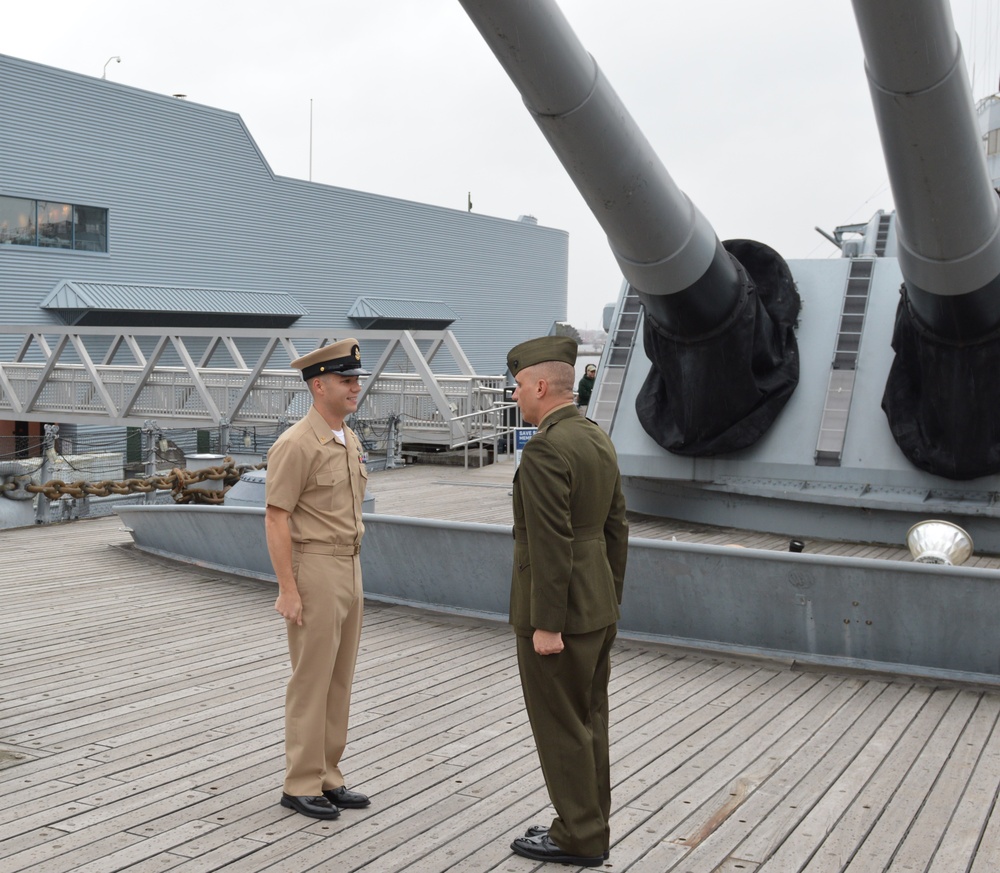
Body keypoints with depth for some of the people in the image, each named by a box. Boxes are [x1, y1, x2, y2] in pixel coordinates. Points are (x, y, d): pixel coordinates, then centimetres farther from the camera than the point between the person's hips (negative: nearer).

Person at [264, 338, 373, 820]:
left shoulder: (350, 440, 12)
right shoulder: (296, 444, -15)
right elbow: (275, 520, -16)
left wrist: (353, 574, 18)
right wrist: (287, 590, -19)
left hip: (349, 569, 8)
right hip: (313, 570, -8)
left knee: (339, 679, 13)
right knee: (311, 682, -1)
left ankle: (327, 777, 23)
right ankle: (301, 785, 11)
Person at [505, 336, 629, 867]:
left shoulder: (545, 449, -20)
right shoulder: (598, 440, 9)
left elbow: (551, 544, -23)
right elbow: (616, 530, 13)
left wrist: (546, 624, -19)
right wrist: (607, 605, 19)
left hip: (558, 611, -9)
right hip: (597, 606, 9)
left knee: (560, 727, 3)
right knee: (588, 720, 16)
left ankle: (578, 837, 15)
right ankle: (589, 827, 26)